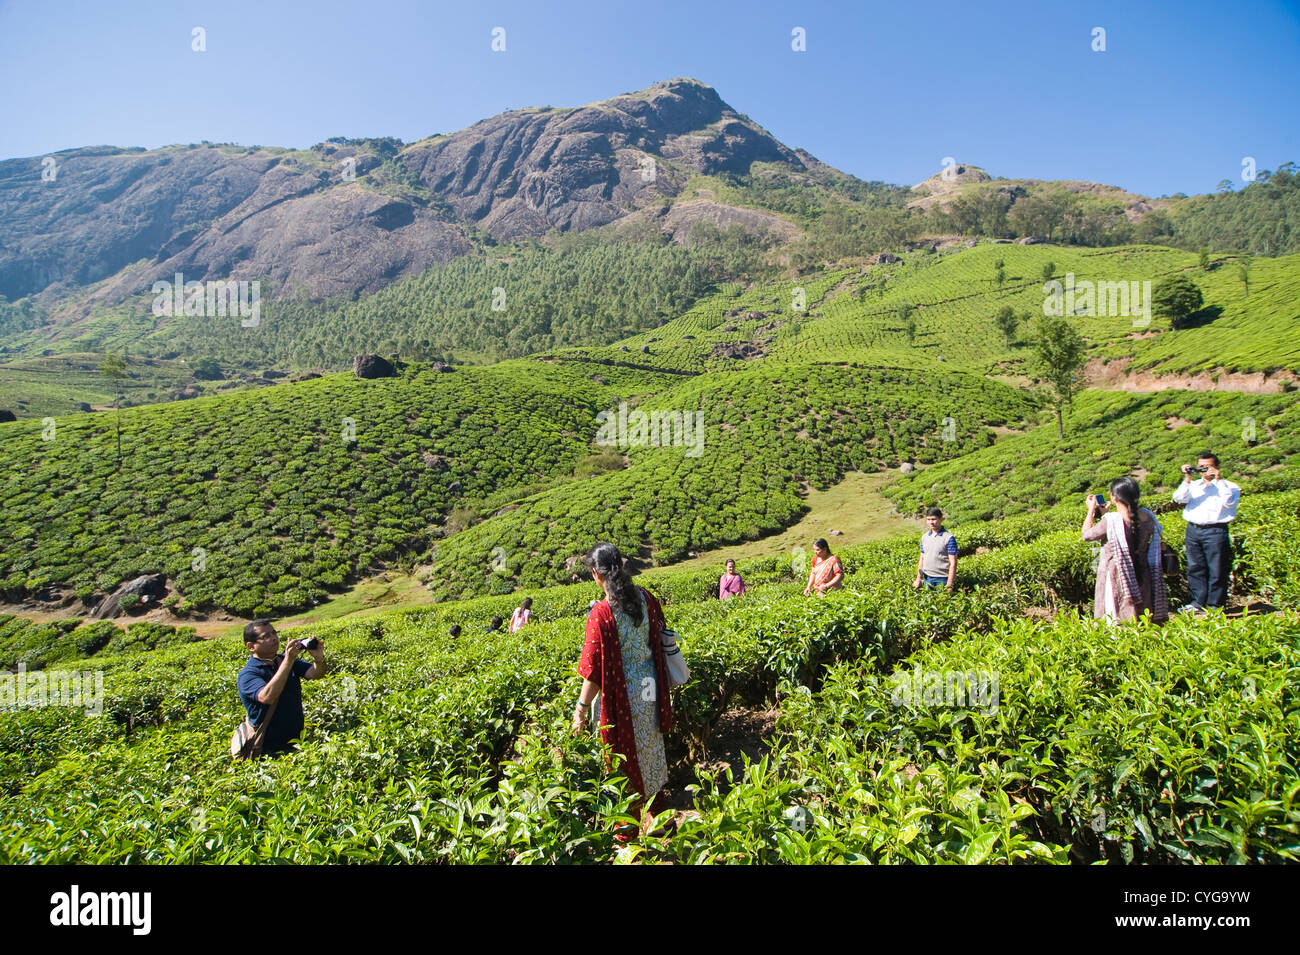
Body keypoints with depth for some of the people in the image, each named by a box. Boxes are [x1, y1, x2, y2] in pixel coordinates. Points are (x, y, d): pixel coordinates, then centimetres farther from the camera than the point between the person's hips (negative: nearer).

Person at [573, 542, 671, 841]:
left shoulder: (601, 613, -25)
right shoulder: (645, 597, -7)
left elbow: (595, 668, -20)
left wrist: (581, 710, -10)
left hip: (623, 695, -6)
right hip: (650, 690, 6)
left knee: (628, 760, 11)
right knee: (652, 751, 24)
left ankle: (628, 833, 28)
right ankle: (658, 817, 43)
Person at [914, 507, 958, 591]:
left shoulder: (949, 538, -9)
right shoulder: (924, 537, 9)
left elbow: (953, 563, -11)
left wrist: (949, 585, -14)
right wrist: (918, 579, 13)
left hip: (942, 579, -5)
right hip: (927, 578, 5)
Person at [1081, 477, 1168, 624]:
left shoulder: (1111, 521, -21)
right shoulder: (1147, 517, -5)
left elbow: (1087, 535, -6)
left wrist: (1091, 510, 5)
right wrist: (1107, 514, 17)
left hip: (1117, 577, -5)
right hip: (1141, 577, 5)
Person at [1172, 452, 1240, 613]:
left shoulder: (1228, 486, 5)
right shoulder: (1193, 485, 16)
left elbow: (1229, 502, -14)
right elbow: (1178, 499, 1)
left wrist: (1218, 480, -12)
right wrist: (1187, 479, -7)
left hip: (1215, 531, -4)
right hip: (1193, 530, 4)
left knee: (1216, 571, -1)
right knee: (1195, 568, 7)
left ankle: (1214, 606, 7)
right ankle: (1198, 603, 15)